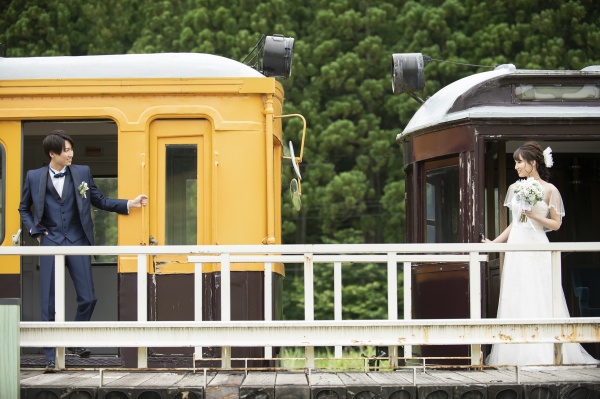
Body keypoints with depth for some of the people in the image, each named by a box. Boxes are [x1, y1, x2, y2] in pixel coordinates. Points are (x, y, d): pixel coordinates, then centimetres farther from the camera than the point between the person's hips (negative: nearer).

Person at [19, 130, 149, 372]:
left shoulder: (82, 173, 4)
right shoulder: (35, 177, 2)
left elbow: (99, 201, 11)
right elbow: (24, 208, 15)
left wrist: (129, 204, 2)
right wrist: (35, 232, 2)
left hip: (77, 242, 1)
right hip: (50, 243, -1)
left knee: (87, 298, 1)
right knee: (49, 303, -1)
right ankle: (51, 356, 6)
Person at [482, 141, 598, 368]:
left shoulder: (549, 190, -2)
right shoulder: (514, 189, 12)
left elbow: (556, 224, -2)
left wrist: (534, 215, -14)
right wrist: (494, 242, 16)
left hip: (537, 249, -5)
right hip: (516, 248, 5)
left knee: (540, 299, -7)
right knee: (515, 300, 2)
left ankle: (545, 353, -3)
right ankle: (518, 354, 5)